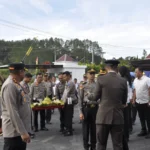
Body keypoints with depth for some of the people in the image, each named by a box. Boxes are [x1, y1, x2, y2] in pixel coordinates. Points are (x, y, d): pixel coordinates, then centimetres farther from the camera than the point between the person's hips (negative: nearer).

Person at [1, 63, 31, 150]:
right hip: (14, 132, -9)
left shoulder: (16, 84, 10)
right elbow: (13, 112, -25)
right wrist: (23, 132, -25)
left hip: (21, 129, 9)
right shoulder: (9, 85, -21)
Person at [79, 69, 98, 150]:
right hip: (86, 108, -1)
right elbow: (80, 99, 0)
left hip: (95, 108, 1)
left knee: (94, 128, 11)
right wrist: (81, 112, -5)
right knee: (85, 128, 6)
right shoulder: (83, 85, 1)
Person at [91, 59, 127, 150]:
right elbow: (124, 101, 8)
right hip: (118, 116, 2)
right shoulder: (123, 81, 2)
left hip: (103, 116, -2)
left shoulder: (101, 79, -6)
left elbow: (95, 97, -1)